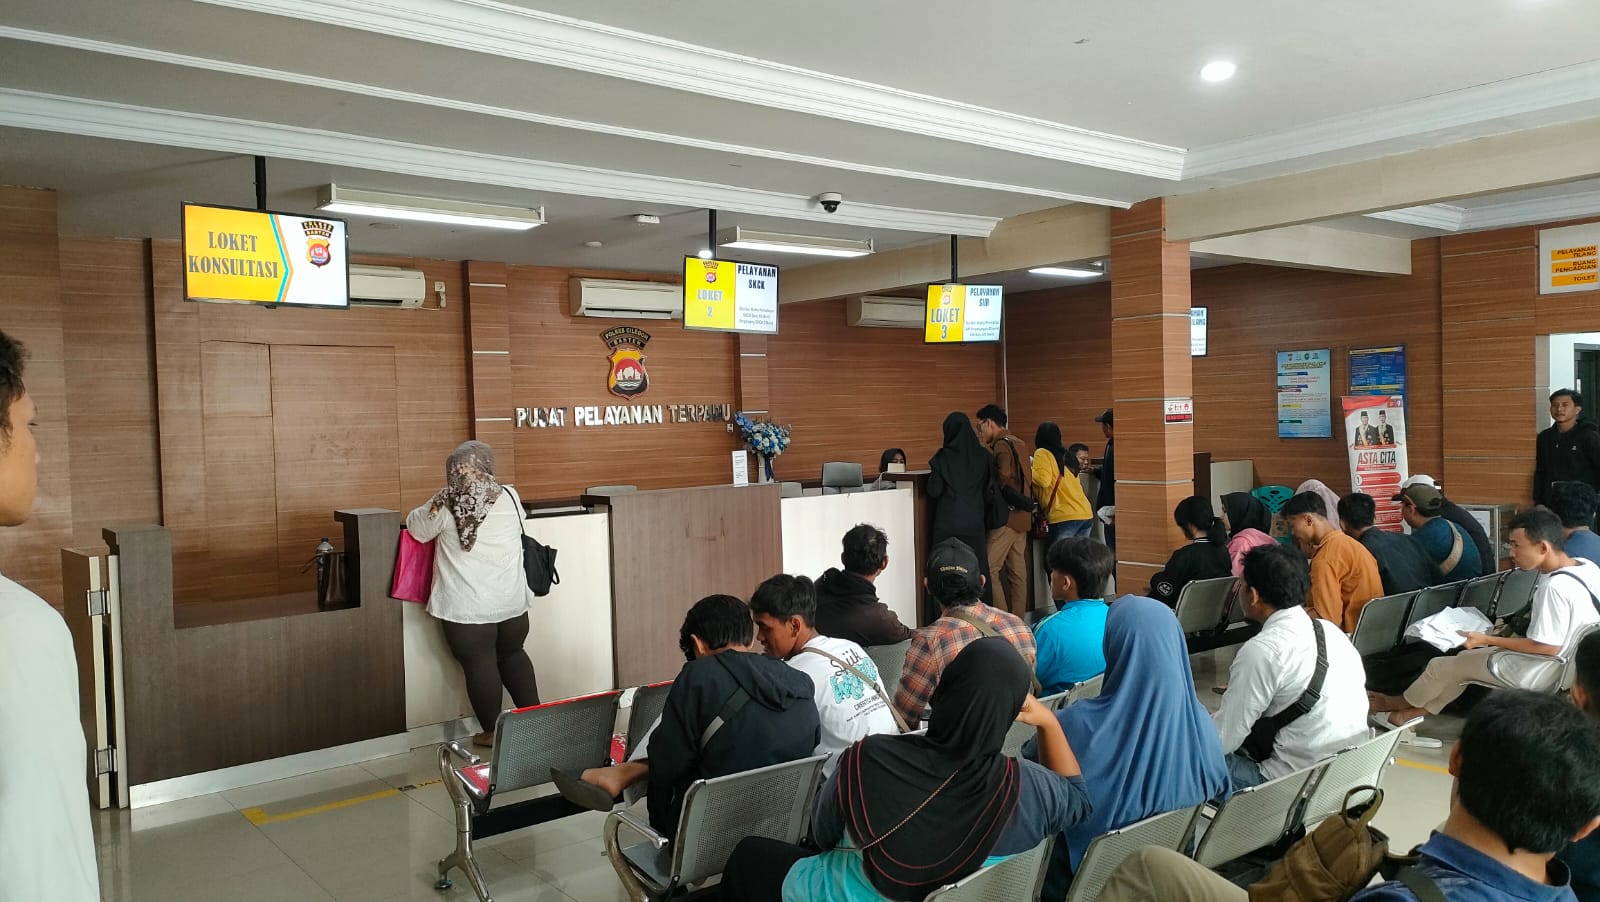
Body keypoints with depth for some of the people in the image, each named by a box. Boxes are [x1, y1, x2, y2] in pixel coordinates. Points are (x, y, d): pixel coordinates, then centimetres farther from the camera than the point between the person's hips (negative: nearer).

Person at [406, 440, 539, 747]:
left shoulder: (445, 505, -10)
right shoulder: (510, 498, -1)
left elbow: (416, 528, 6)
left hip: (468, 606, -4)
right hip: (511, 600, 4)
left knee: (479, 664, 7)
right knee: (513, 655, 21)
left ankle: (492, 732, 16)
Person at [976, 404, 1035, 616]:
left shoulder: (1001, 446, -12)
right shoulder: (1018, 444, 16)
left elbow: (1002, 481, -19)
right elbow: (1025, 480, 15)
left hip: (1006, 517, -9)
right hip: (1022, 517, 10)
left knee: (989, 568, -8)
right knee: (1017, 569, 11)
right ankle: (1018, 620, 15)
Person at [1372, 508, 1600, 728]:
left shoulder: (1555, 587, -31)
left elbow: (1549, 646, -27)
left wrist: (1487, 640, -18)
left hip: (1536, 672, -9)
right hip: (1564, 663, 9)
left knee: (1442, 666, 8)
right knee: (1467, 658, 22)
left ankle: (1402, 703, 33)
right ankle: (1417, 711, 27)